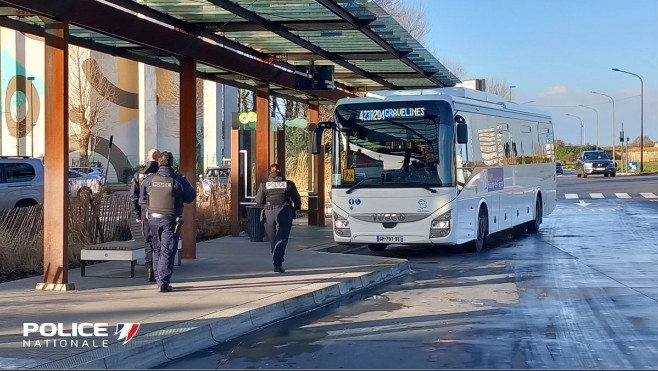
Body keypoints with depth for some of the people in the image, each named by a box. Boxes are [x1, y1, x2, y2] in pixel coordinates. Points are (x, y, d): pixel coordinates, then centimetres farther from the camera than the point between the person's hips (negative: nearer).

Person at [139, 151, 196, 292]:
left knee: (157, 250, 18)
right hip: (170, 221, -3)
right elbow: (191, 197, -1)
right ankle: (163, 283, -5)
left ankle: (159, 280, 26)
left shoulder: (150, 179, -3)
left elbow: (142, 197, 9)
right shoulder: (178, 180, -11)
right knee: (167, 252, 0)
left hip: (153, 219, 3)